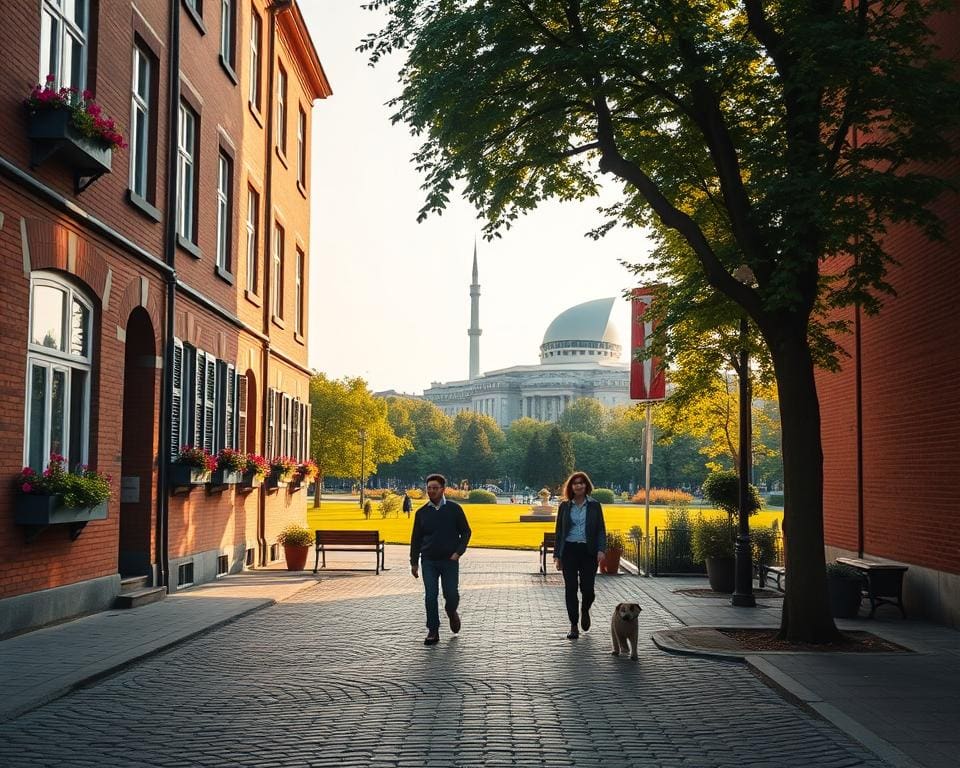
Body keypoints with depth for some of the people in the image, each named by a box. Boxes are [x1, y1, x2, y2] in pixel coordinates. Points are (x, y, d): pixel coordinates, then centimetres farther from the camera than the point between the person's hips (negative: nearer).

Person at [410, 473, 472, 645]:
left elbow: (466, 532, 3)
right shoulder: (422, 512, 4)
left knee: (451, 595, -2)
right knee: (430, 596, -3)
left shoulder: (454, 509, -1)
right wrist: (414, 562, 7)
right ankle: (433, 632, 6)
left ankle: (451, 613, 32)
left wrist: (458, 552, -9)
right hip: (429, 561, 1)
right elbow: (416, 539, 9)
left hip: (450, 561, -1)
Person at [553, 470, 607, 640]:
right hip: (569, 550, 1)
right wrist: (557, 556, 4)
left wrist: (601, 549, -12)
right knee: (571, 589, 0)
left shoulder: (594, 505, 4)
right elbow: (559, 531, 9)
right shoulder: (565, 506, 7)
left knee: (587, 588, -3)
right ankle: (574, 626, 8)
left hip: (588, 551, -1)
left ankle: (585, 611, 31)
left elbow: (601, 530, 3)